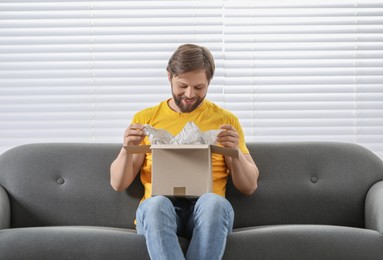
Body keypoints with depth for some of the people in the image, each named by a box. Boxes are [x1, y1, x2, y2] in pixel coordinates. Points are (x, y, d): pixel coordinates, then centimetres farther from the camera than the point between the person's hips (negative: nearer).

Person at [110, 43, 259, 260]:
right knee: (155, 204, -36)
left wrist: (235, 152, -7)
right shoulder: (145, 118, 15)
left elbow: (249, 187, 12)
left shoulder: (226, 120, 15)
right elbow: (118, 184, 13)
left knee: (214, 202, -36)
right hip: (157, 210, 0)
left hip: (206, 210, 0)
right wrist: (127, 149, -7)